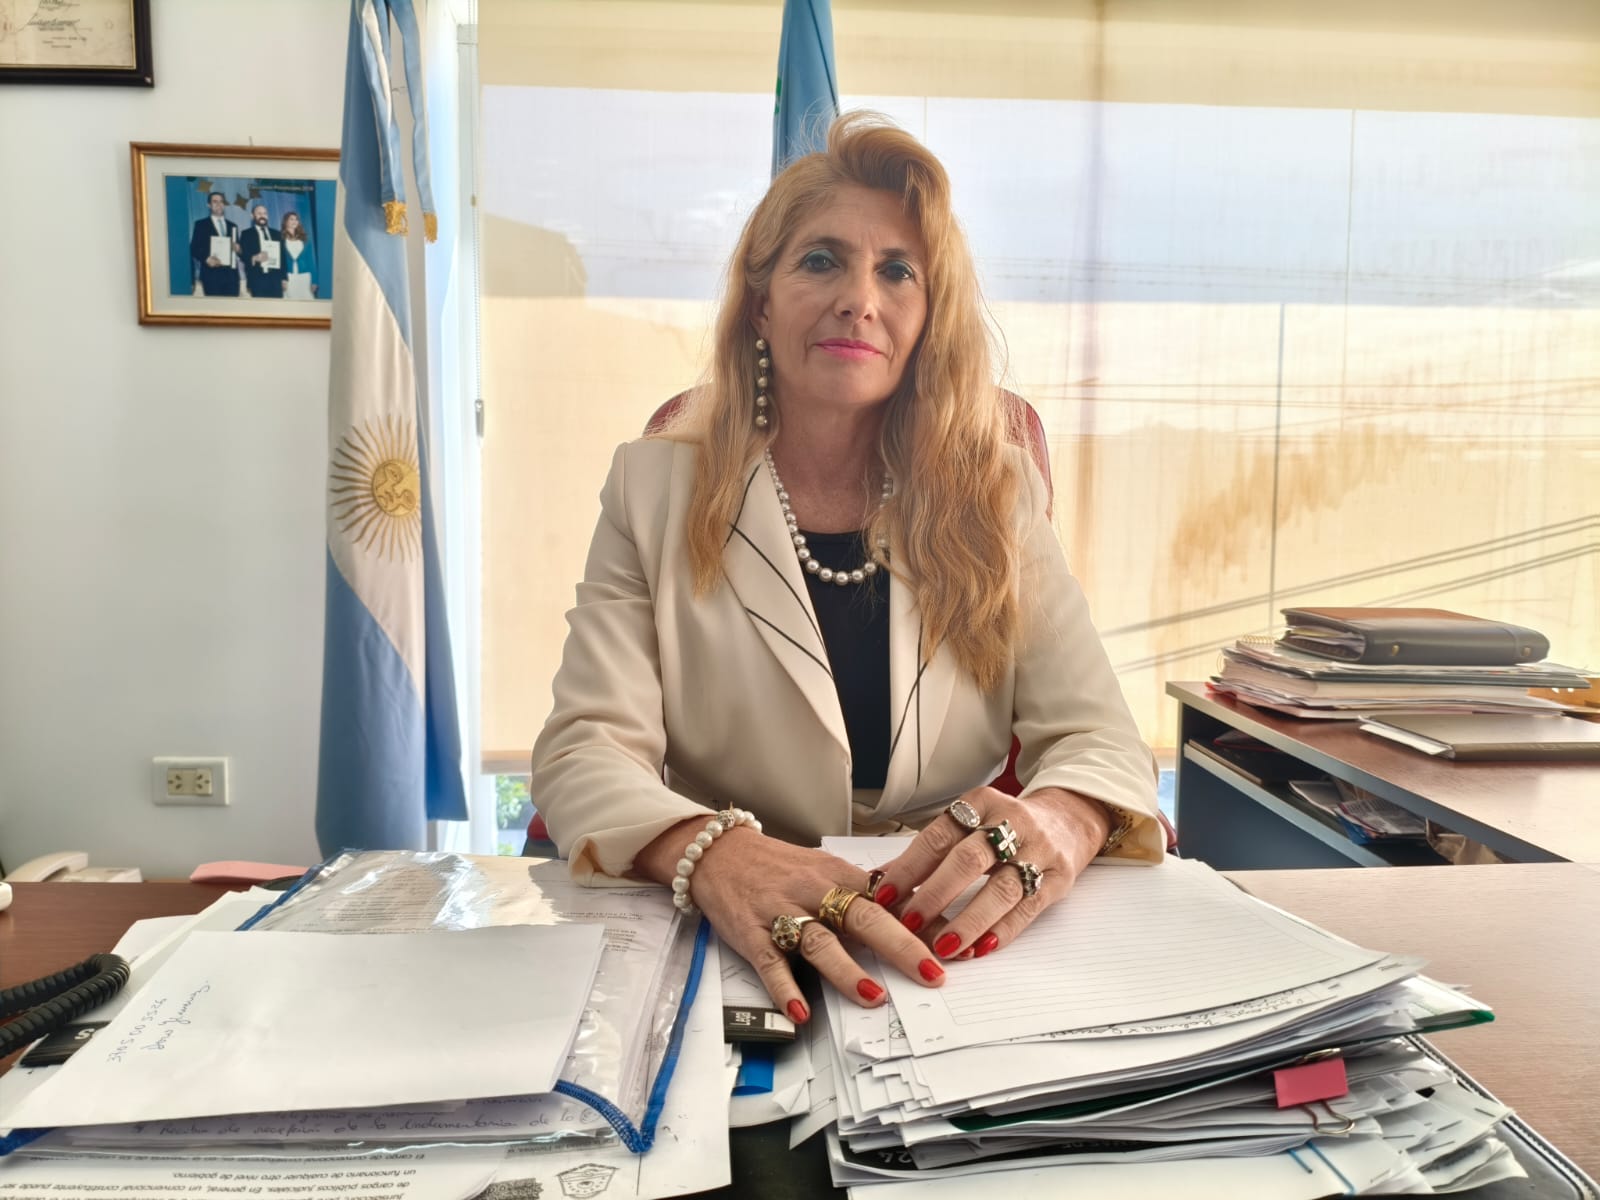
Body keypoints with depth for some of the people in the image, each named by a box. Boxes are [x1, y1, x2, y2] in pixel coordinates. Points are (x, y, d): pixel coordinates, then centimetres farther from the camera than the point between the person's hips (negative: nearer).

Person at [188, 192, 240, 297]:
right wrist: (206, 259, -17)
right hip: (211, 273, -3)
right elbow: (194, 249, 2)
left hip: (231, 273, 4)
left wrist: (237, 249, -2)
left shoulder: (232, 226, 22)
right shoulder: (201, 224, 9)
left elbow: (237, 248, 22)